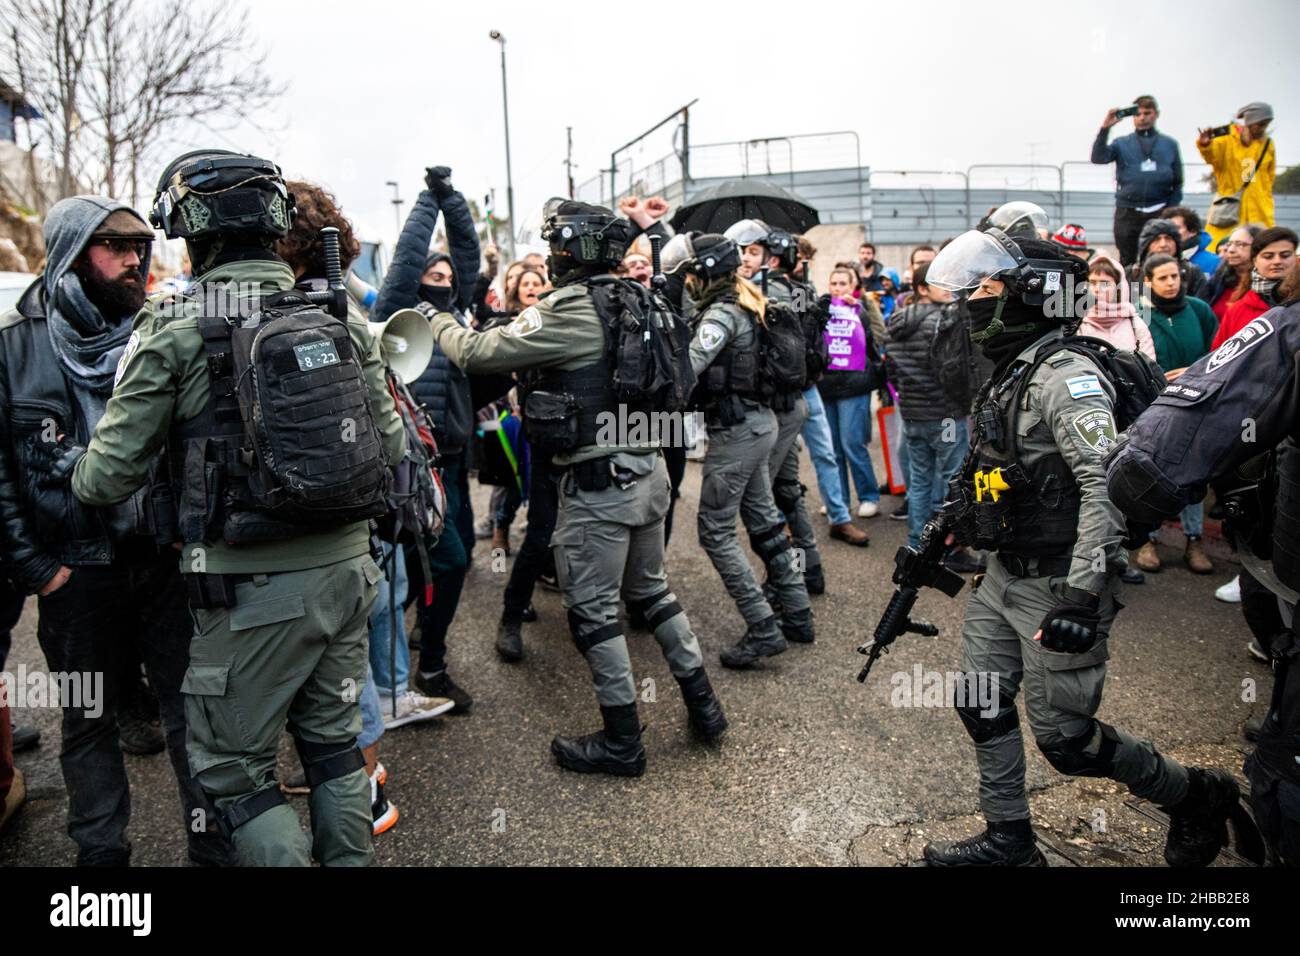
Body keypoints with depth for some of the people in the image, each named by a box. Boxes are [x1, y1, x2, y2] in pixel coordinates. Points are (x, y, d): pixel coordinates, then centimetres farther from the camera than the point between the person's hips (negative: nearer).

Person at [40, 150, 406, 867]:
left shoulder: (173, 330, -10)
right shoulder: (340, 320, 2)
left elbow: (111, 475, -6)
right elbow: (391, 445, 5)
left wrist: (69, 465, 17)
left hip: (253, 590, -5)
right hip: (346, 571, 5)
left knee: (234, 767, 12)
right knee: (333, 741, 21)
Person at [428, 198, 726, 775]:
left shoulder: (569, 310, -16)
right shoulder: (634, 300, 8)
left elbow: (477, 354, -13)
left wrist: (439, 322, 7)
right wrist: (513, 323, 18)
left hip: (599, 483, -8)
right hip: (649, 471, 8)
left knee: (592, 610, 5)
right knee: (651, 590, 22)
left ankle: (621, 741, 17)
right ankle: (703, 705, 30)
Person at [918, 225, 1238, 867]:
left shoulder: (1065, 377, -19)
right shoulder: (1006, 376, 11)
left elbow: (1109, 485, -27)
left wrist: (1081, 594, -30)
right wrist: (950, 537, 23)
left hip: (1059, 586, -9)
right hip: (1006, 575, 9)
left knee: (1063, 736, 2)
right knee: (980, 703, 11)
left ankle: (1196, 796, 27)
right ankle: (1008, 840, 27)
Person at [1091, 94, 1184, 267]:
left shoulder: (1170, 144, 10)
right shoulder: (1122, 144, 9)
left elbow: (1177, 182, 10)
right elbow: (1098, 157, -10)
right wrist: (1105, 128, -17)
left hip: (1159, 213, 0)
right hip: (1127, 213, 0)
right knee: (1127, 262, 6)